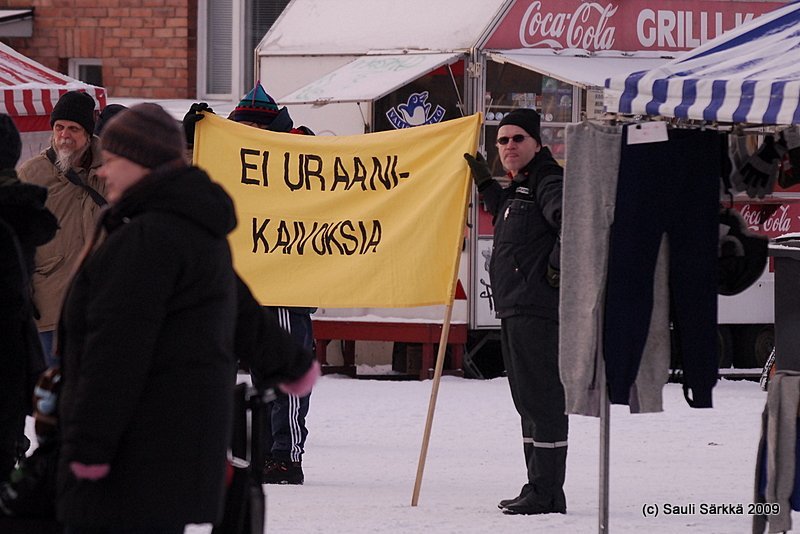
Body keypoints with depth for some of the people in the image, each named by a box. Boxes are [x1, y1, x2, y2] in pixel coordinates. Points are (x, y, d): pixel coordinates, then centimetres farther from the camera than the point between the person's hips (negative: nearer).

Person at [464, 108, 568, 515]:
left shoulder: (549, 183, -12)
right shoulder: (521, 187, 20)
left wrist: (558, 268, -22)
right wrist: (486, 183, 31)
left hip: (538, 310, -11)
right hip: (516, 310, 11)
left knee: (542, 399, -9)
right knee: (528, 401, 15)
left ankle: (547, 493, -9)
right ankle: (538, 488, 21)